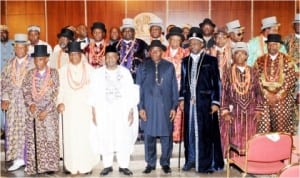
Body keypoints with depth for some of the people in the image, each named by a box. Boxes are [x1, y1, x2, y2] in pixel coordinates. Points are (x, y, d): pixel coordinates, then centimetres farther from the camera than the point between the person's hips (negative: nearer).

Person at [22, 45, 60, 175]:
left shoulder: (53, 73, 0)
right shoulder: (30, 74, 8)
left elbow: (56, 93, -4)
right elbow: (25, 90, 6)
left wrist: (46, 110, -11)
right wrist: (30, 103, -12)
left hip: (49, 112, -2)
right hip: (33, 111, 2)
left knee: (50, 138, 0)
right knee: (33, 139, 1)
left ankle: (50, 165, 8)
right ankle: (35, 166, 9)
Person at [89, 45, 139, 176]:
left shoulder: (125, 72, 4)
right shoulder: (98, 73, 4)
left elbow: (131, 93, 3)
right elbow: (94, 94, 3)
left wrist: (131, 112, -2)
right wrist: (94, 113, -2)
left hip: (122, 111, 0)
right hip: (104, 111, 0)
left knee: (124, 139, -1)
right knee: (105, 139, 2)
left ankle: (123, 165, 10)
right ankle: (107, 165, 14)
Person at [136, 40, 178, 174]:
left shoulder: (169, 66, 5)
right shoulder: (143, 67, 6)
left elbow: (174, 88, 6)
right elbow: (139, 88, 5)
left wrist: (174, 107, 0)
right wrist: (140, 107, -3)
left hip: (165, 107, 0)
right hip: (149, 107, 0)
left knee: (166, 136, 3)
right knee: (149, 136, 4)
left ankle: (165, 163, 16)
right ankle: (150, 163, 17)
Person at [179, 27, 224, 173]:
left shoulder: (211, 61, 1)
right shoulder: (185, 61, 12)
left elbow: (216, 83, -2)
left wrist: (215, 102, -8)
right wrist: (182, 98, 6)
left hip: (205, 101, -3)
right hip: (189, 102, 4)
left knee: (206, 131, 0)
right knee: (190, 131, 7)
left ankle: (207, 163, 9)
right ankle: (191, 160, 18)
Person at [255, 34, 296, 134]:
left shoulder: (287, 60, 3)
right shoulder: (260, 61, 6)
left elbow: (291, 80, -3)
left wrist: (278, 95, -10)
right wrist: (267, 94, -7)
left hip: (282, 100, -1)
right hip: (264, 99, 1)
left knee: (281, 127, 1)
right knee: (264, 127, -2)